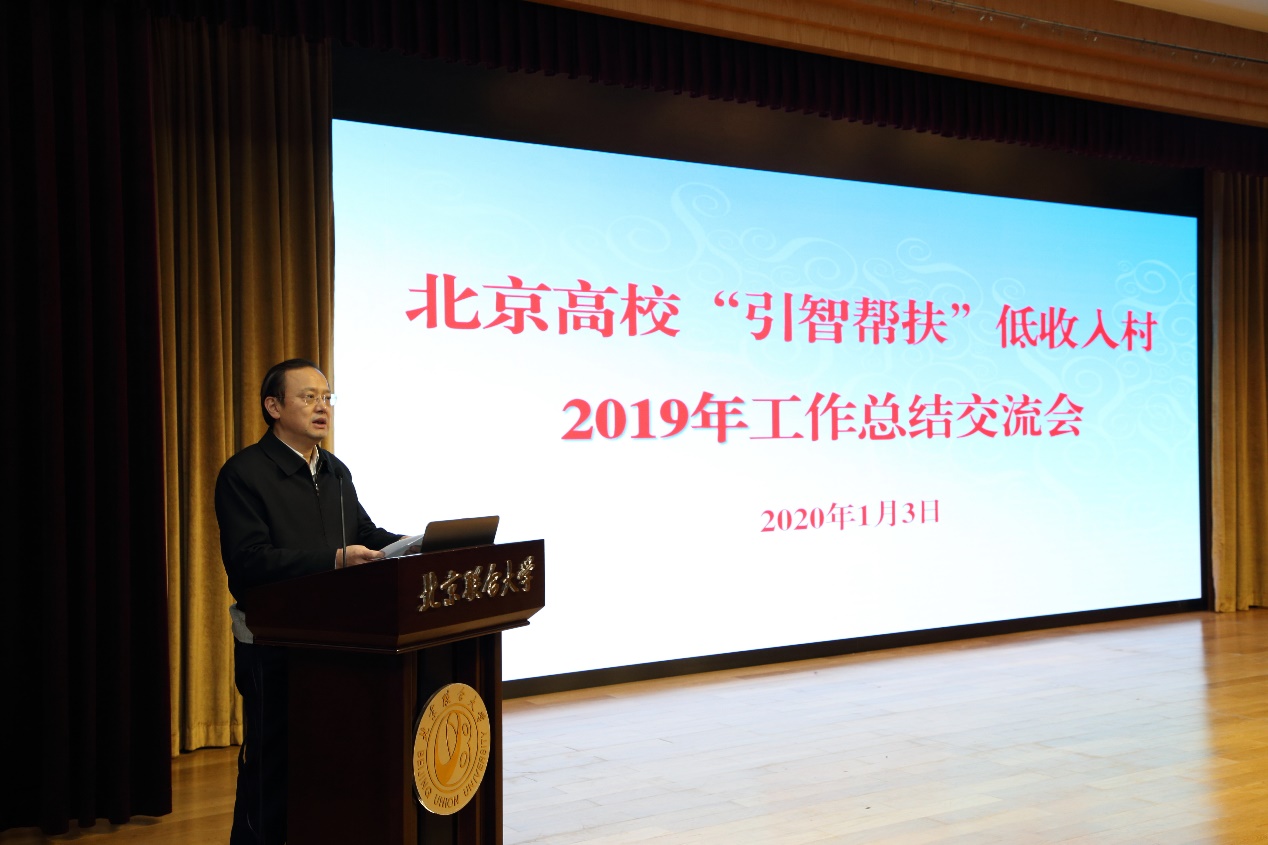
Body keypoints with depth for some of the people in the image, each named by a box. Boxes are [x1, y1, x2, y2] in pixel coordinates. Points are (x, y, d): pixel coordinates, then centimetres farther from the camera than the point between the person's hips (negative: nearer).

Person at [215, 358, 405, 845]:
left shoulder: (336, 471, 13)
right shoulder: (244, 474, -11)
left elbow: (365, 534, 16)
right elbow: (249, 561, -21)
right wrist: (333, 560, -29)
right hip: (273, 649, -7)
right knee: (271, 768, 2)